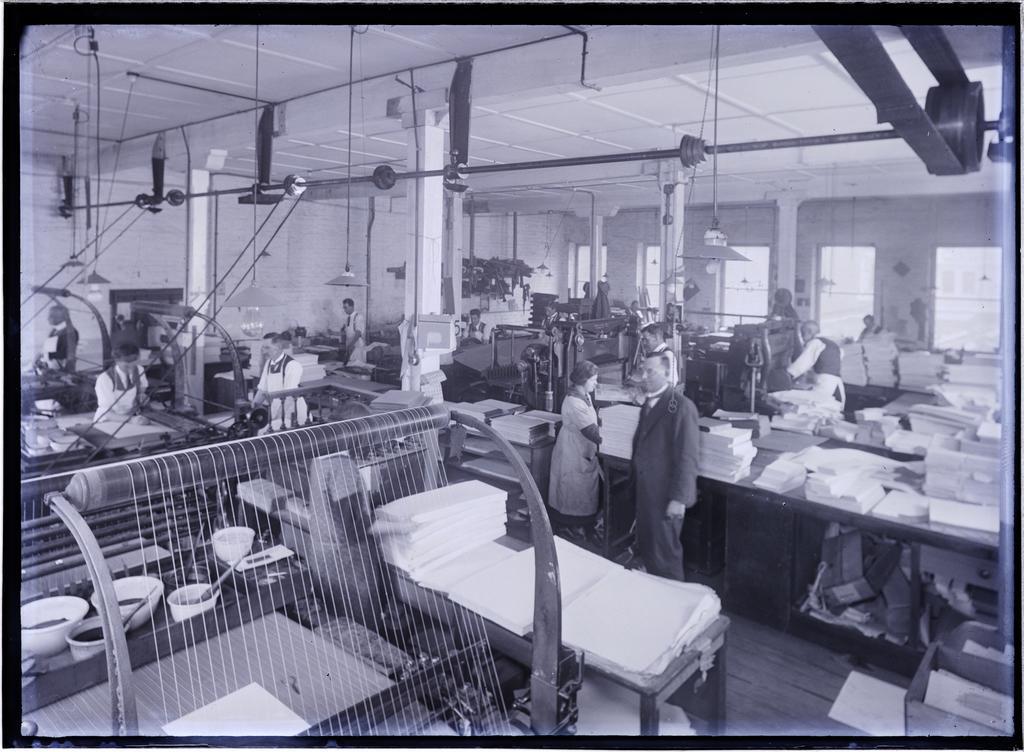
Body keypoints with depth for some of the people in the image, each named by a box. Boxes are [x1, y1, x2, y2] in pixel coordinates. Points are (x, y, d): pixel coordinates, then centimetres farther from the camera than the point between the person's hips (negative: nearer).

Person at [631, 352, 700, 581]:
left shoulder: (681, 407, -17)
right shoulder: (648, 403, 11)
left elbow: (687, 457, -19)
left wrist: (678, 499, -20)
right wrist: (635, 486, 15)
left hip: (666, 496, -8)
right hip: (645, 491, 8)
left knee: (665, 554, 3)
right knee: (646, 550, 16)